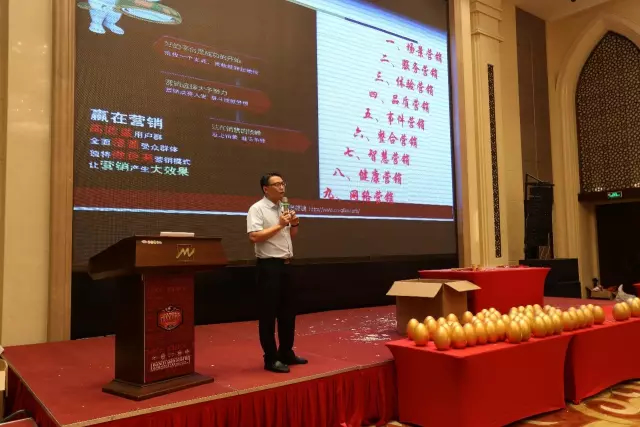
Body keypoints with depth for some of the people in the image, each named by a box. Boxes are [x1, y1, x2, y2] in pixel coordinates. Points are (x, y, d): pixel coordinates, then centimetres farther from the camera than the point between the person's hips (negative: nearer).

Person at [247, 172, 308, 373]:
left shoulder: (283, 208, 14)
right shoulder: (257, 209, -10)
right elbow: (254, 237, -22)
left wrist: (294, 224, 2)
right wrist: (279, 225, -19)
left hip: (285, 264, 8)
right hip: (269, 266, -8)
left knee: (288, 311, 15)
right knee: (269, 313, 0)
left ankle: (286, 353, 28)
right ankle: (271, 358, 11)